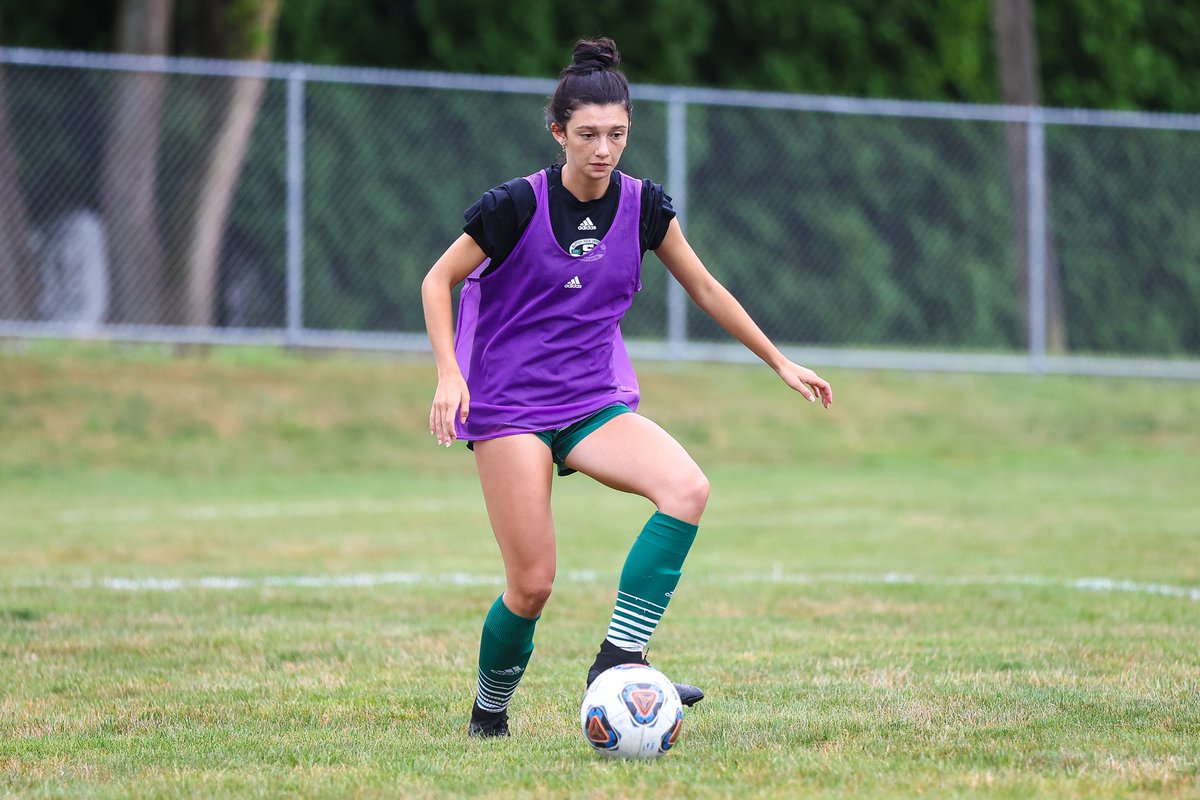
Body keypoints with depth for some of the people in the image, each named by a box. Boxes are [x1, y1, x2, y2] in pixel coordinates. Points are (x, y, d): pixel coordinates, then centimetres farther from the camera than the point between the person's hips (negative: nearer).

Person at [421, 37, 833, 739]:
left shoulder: (643, 206, 1)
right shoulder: (518, 205, -11)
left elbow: (704, 288, 15)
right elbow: (439, 280, -2)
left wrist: (780, 362, 17)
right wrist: (450, 376, -15)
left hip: (596, 403, 4)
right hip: (509, 405, -4)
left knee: (688, 488, -25)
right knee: (533, 585, -11)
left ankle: (620, 657, -24)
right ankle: (489, 711, 17)